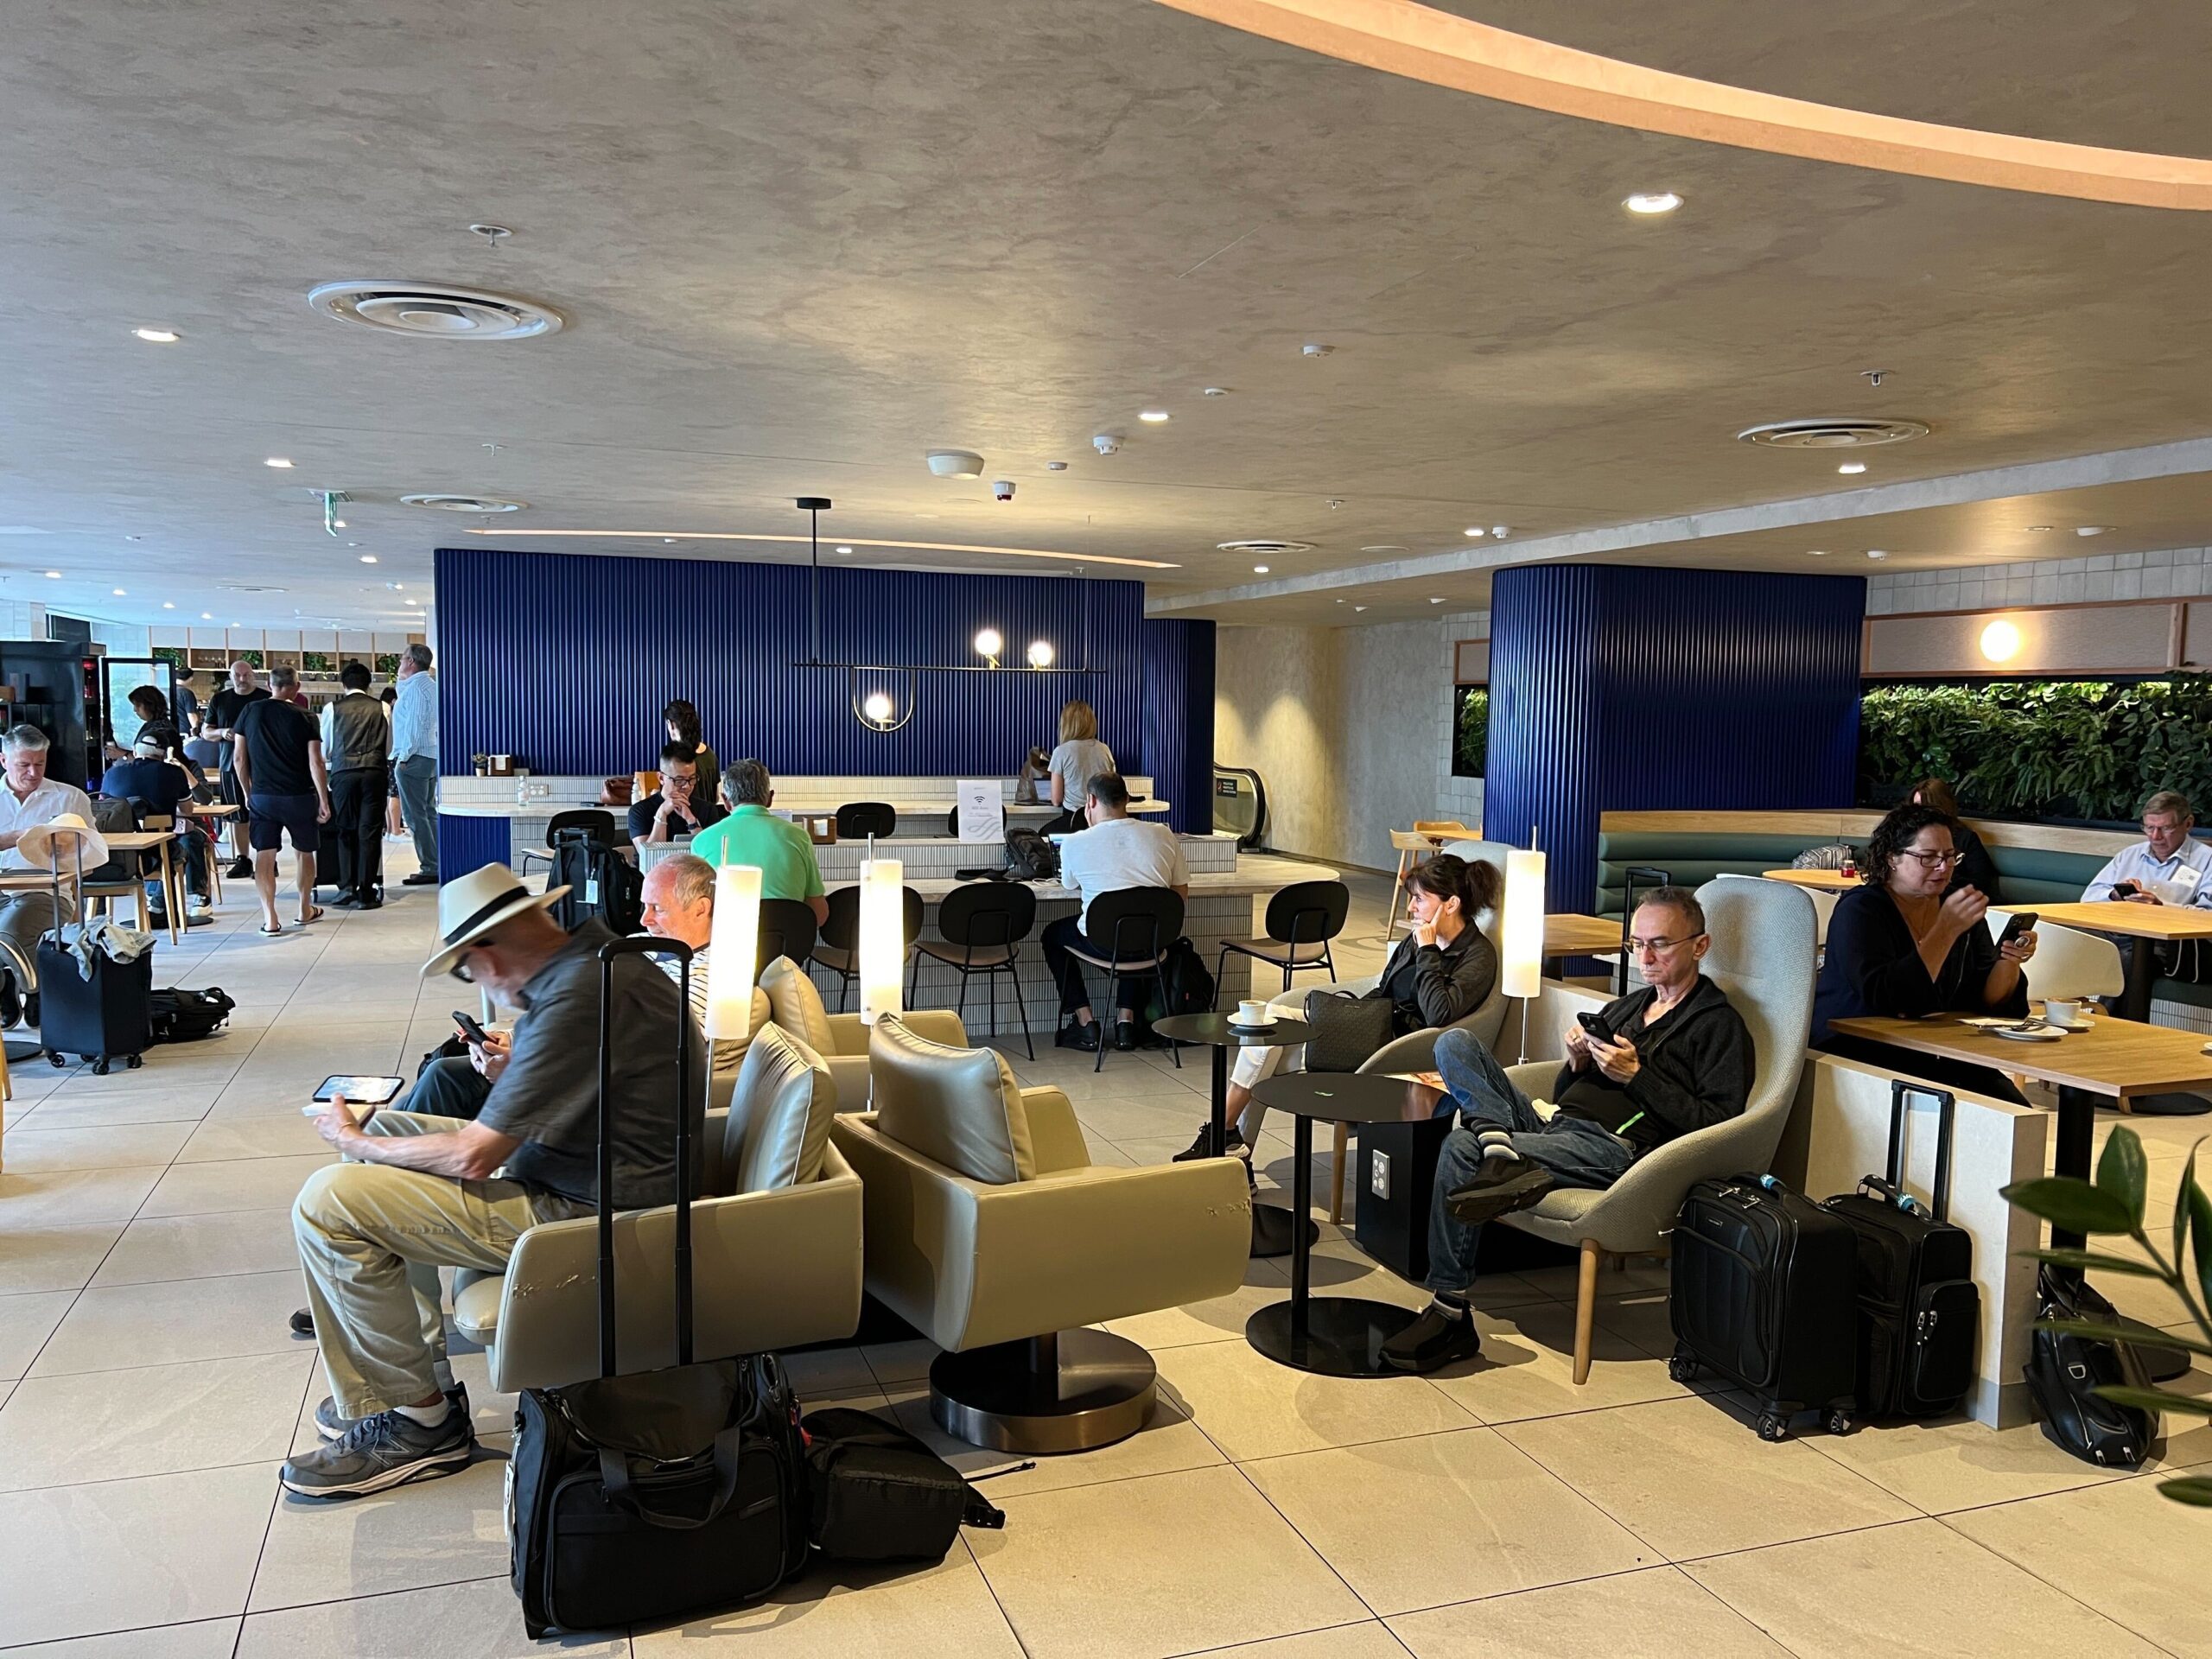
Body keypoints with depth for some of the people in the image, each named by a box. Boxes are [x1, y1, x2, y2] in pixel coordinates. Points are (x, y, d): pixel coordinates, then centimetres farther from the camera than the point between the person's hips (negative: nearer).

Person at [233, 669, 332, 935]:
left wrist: (248, 793, 16)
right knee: (303, 852, 16)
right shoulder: (304, 717, -6)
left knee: (264, 855, 2)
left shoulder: (250, 711, 1)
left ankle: (269, 918, -5)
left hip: (262, 796, 1)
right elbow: (315, 764, -10)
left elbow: (239, 758, 4)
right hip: (299, 797, -1)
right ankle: (306, 909, 27)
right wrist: (324, 801, -4)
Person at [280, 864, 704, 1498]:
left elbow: (472, 1158, -21)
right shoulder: (599, 956, 5)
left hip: (587, 1214, -11)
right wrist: (515, 1077, 5)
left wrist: (354, 1142, -5)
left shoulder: (577, 1000, -26)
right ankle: (413, 1373, 22)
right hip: (584, 1175, 11)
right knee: (389, 1126, 19)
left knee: (328, 1202, -11)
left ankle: (420, 1421, 3)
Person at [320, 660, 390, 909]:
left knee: (345, 830, 11)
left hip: (343, 773, 0)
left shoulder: (332, 708, 8)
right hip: (375, 772, 0)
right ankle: (366, 893, 1)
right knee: (369, 832, 2)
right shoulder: (381, 708, 8)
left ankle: (347, 887, 6)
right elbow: (389, 748, 10)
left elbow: (323, 751, 15)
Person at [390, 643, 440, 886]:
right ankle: (439, 865, 14)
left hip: (414, 757, -10)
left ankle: (430, 869, -7)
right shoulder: (431, 685, 16)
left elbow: (414, 724, -19)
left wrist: (404, 757, -16)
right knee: (429, 813, 13)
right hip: (432, 756, 10)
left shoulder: (415, 688, -14)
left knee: (416, 816, -7)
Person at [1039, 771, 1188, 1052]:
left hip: (1104, 941, -3)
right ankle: (1126, 1019, 31)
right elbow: (1182, 893, 9)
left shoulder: (1074, 843, -7)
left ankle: (1086, 1024, 22)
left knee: (1053, 934, 29)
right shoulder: (1163, 835, -1)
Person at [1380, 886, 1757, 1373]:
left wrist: (1636, 1075, -10)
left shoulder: (1720, 1025, 6)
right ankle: (1501, 1149, -30)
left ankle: (1451, 1312, -22)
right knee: (1455, 1043, -8)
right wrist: (1577, 1062, 5)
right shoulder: (1622, 1008, 28)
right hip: (1554, 1125, 8)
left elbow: (1718, 1126, -7)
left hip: (1616, 1147, -8)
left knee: (1461, 1147, -28)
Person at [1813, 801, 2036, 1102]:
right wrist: (1947, 930, -26)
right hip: (1853, 1052, -6)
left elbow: (1987, 1001, 6)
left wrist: (2009, 961, -14)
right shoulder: (1860, 910, -9)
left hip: (1937, 1057, 6)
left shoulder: (1958, 905, 8)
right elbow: (1884, 998, -25)